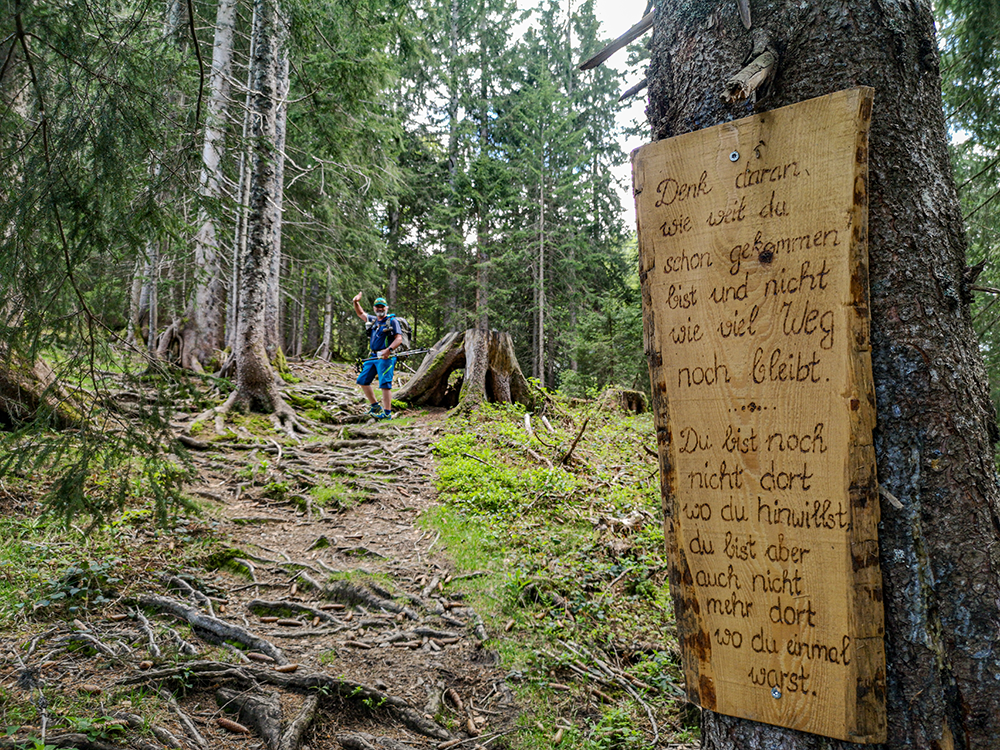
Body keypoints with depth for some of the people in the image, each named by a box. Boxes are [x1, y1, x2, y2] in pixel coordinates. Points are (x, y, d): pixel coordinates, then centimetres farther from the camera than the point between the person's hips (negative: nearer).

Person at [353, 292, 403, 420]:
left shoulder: (392, 321, -3)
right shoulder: (373, 320, 18)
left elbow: (399, 338, -13)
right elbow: (361, 313, 35)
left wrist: (389, 349, -27)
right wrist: (356, 303, 18)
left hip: (386, 357, -8)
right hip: (373, 357, 8)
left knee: (385, 384, -14)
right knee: (363, 380, 11)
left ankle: (387, 413, -15)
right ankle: (375, 406, 20)